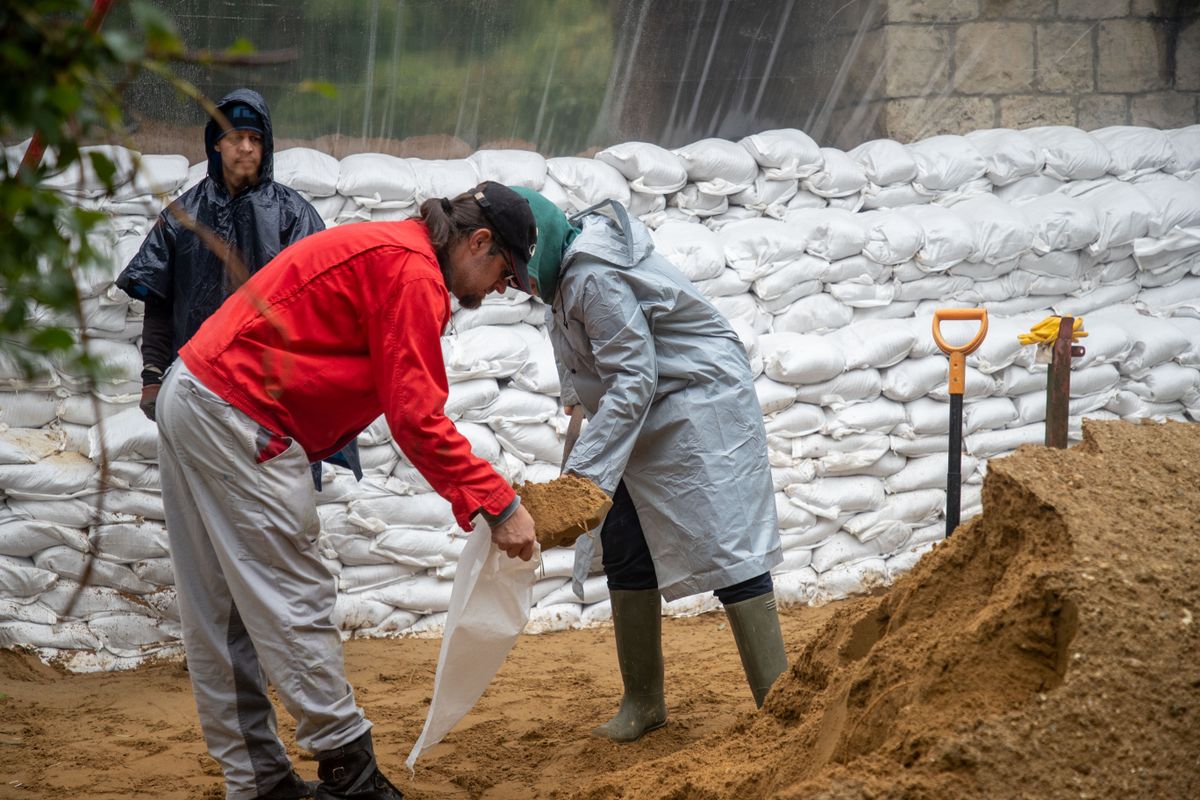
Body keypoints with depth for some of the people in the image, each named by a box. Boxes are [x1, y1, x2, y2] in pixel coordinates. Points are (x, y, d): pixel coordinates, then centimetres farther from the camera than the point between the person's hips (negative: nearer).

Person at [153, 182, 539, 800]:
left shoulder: (380, 251, 19)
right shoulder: (412, 271, -12)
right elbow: (415, 418, -17)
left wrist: (477, 495, 12)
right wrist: (496, 504, -14)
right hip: (239, 418, -11)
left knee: (220, 613, 10)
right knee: (292, 602, -5)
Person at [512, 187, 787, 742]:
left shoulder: (593, 277, -26)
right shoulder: (567, 270, 4)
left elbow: (634, 379, -28)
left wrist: (583, 470, -31)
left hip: (701, 406, -10)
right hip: (643, 421, 10)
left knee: (726, 548, -11)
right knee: (624, 553, 9)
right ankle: (643, 702, 18)